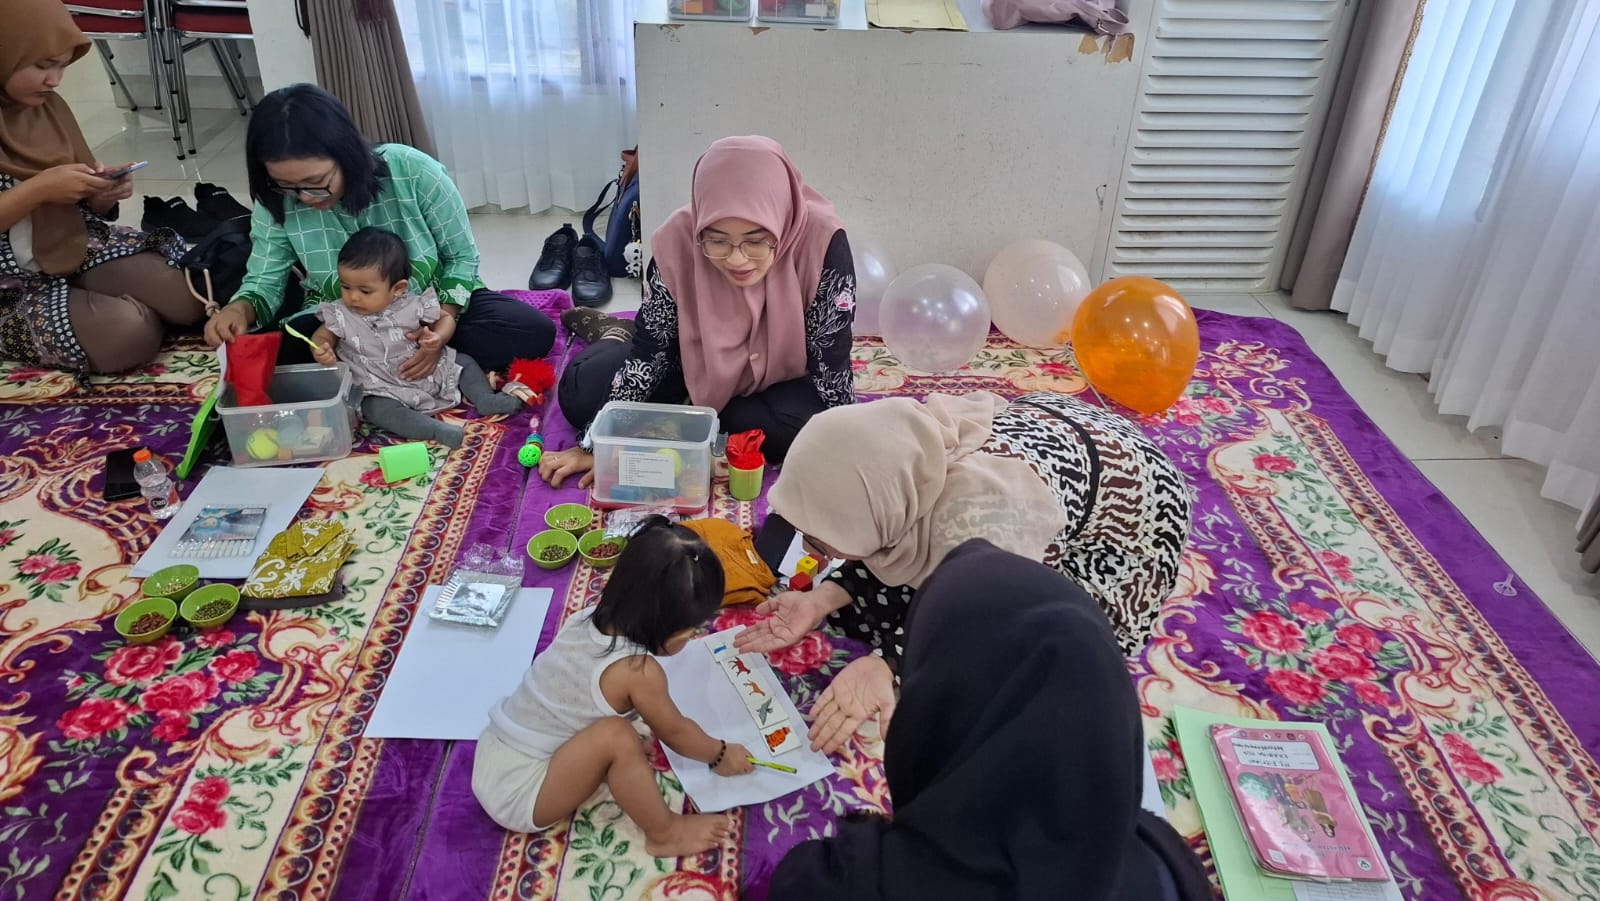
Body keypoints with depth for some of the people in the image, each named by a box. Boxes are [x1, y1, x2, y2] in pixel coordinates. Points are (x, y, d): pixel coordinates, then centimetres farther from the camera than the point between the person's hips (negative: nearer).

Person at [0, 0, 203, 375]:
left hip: (76, 248, 5)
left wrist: (105, 192, -10)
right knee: (131, 331, -26)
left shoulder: (47, 107, 7)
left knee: (188, 302, -17)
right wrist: (38, 189, -23)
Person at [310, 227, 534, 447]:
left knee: (463, 362, 1)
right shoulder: (340, 315, -6)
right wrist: (322, 351, -20)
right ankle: (439, 430, -47)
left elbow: (445, 319, 3)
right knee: (376, 409, -33)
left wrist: (438, 338, -20)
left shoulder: (412, 306, -7)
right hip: (383, 389, -3)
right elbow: (322, 336, 5)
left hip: (429, 372, 3)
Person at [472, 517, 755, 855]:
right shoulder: (639, 671, -24)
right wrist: (721, 755, 12)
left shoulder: (587, 619, -5)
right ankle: (664, 833, -4)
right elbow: (675, 731, -5)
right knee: (615, 737, -25)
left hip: (492, 762, 8)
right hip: (518, 798, -8)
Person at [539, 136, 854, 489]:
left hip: (782, 383, -1)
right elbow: (650, 350, -18)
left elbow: (831, 363, -23)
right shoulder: (679, 239, -26)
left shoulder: (822, 242, -32)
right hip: (696, 366, 1)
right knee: (581, 394, -10)